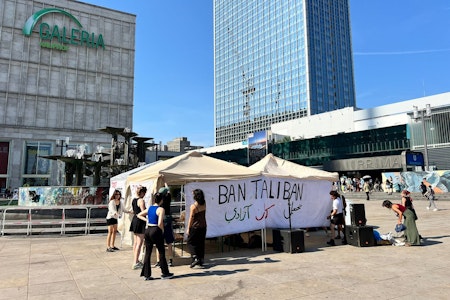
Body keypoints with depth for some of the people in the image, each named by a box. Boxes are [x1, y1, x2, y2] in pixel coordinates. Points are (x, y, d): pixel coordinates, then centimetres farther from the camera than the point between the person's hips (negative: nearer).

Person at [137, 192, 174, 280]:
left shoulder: (149, 208, 8)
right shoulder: (161, 209, -14)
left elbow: (139, 215, 19)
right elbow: (160, 224, -21)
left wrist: (147, 220, 11)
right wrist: (163, 230, -4)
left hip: (148, 230, 7)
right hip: (156, 231, -7)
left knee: (147, 253, 12)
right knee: (162, 253, 6)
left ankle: (146, 274, 16)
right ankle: (165, 273, 15)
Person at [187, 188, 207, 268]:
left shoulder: (193, 206, -19)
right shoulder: (204, 204, -3)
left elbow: (191, 218, -14)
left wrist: (188, 228, -4)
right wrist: (195, 192, 22)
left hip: (195, 227, -6)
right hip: (203, 226, 6)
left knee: (191, 242, 8)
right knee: (201, 243, 14)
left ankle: (195, 258, -7)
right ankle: (201, 260, 18)